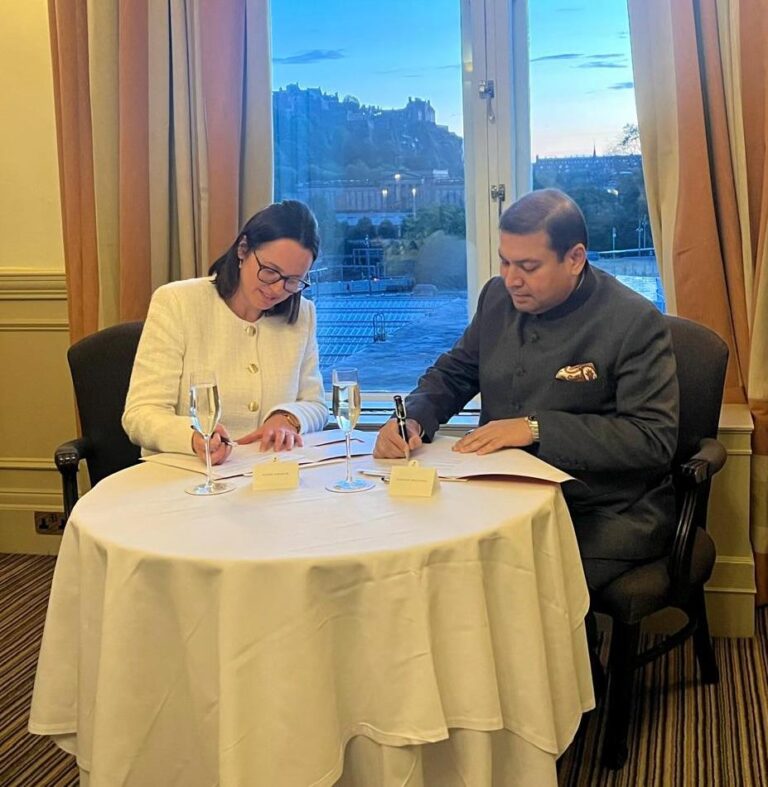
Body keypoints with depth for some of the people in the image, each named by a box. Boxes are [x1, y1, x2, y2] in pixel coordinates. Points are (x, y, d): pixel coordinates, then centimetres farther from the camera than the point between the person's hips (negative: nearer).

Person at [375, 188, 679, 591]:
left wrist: (537, 428, -20)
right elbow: (452, 374, 19)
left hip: (604, 515, -5)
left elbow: (655, 439, -17)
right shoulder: (498, 297, 8)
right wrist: (412, 418, -4)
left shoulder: (636, 323, -10)